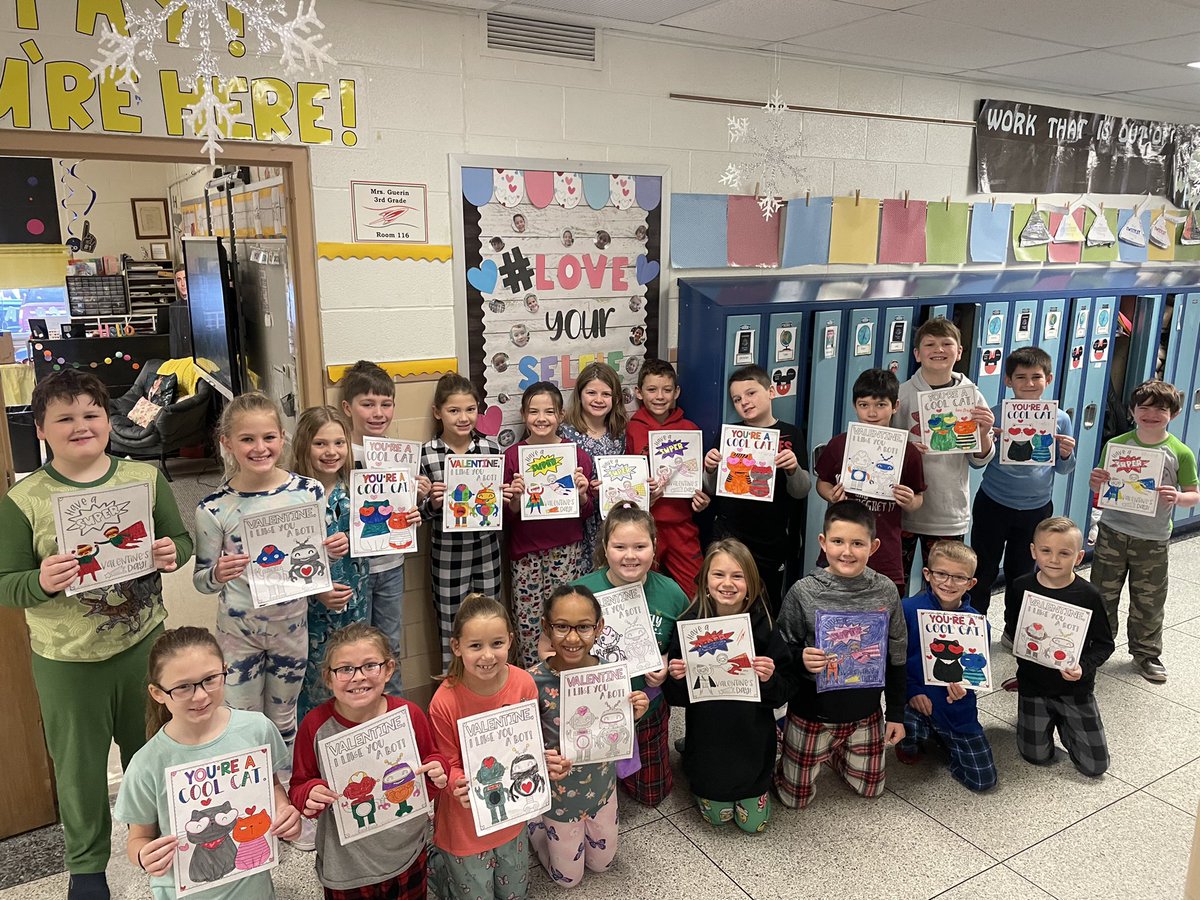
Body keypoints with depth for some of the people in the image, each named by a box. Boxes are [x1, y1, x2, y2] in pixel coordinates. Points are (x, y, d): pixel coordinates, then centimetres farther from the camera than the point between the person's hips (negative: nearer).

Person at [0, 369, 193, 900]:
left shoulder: (145, 478, -4)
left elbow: (180, 540, 4)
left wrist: (172, 554, -18)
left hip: (144, 643, 2)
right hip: (68, 660, -2)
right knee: (80, 766, 15)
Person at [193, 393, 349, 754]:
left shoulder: (309, 491, -8)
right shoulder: (214, 508, -13)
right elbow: (200, 579, -6)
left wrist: (335, 550, -18)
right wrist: (217, 574, -28)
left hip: (292, 624, 2)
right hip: (238, 629, -2)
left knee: (284, 719, 19)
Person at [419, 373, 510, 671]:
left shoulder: (492, 447, -1)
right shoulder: (426, 454, -8)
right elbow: (420, 514, -3)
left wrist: (505, 496, -10)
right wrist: (433, 503, -23)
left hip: (486, 550, 3)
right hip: (447, 555, -2)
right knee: (451, 629, 9)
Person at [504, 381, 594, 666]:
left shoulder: (577, 454, 1)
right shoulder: (512, 455, 0)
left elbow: (586, 513, 8)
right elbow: (506, 518, 5)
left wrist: (582, 493, -12)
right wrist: (515, 498, -15)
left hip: (567, 550, 0)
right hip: (525, 552, 0)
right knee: (528, 624, 4)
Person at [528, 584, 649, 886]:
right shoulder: (534, 682, -30)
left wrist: (633, 716, -23)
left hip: (602, 785, 4)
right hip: (559, 793, -3)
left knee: (602, 863, 27)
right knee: (568, 877, 20)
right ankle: (532, 821, 41)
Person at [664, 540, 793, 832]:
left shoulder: (763, 627, -14)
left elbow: (783, 695, -9)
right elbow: (675, 697, -6)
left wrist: (770, 679, -29)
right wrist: (676, 678, -27)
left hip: (752, 742, 0)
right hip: (707, 741, 0)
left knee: (754, 823, 15)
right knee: (717, 816, 15)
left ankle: (758, 785, 43)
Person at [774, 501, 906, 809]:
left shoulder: (885, 591, -9)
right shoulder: (804, 592, -18)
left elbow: (896, 657, 1)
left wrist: (896, 714, 5)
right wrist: (801, 658, -31)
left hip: (866, 713, 3)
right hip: (813, 712, -2)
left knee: (870, 788, 20)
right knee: (795, 797, 12)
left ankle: (834, 751, 45)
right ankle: (782, 741, 38)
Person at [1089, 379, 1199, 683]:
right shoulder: (1116, 445, -3)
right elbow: (1100, 488, 5)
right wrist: (1096, 482, -18)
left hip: (1153, 540, -1)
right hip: (1113, 532, 1)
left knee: (1149, 601, 12)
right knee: (1103, 594, 11)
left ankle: (1147, 652, 31)